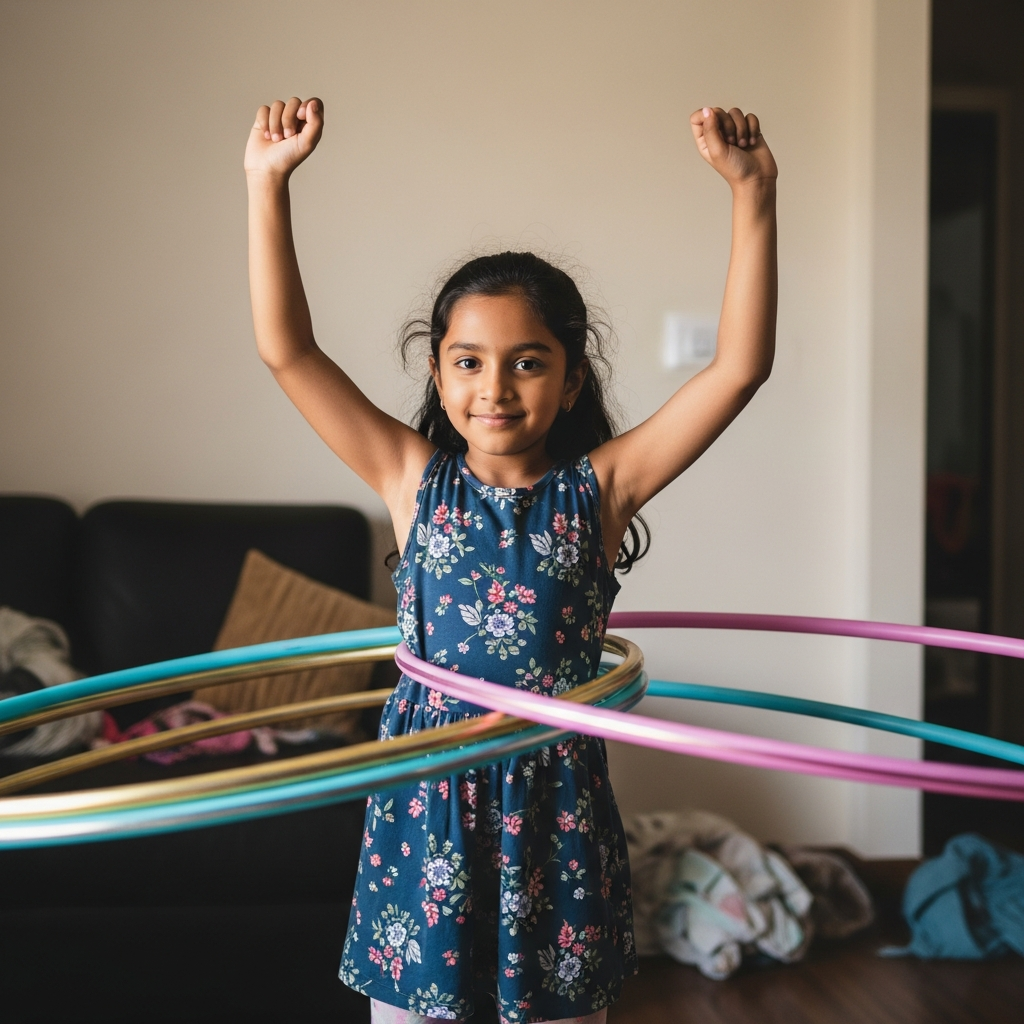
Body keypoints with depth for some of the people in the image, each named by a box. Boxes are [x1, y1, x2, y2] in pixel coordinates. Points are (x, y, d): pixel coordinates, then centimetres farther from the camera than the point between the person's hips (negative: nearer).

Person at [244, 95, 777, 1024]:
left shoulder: (598, 486, -4)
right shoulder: (415, 480, -1)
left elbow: (740, 365, -11)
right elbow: (287, 351, -7)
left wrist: (753, 193, -18)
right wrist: (268, 183, -12)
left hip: (556, 798, 0)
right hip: (425, 798, 0)